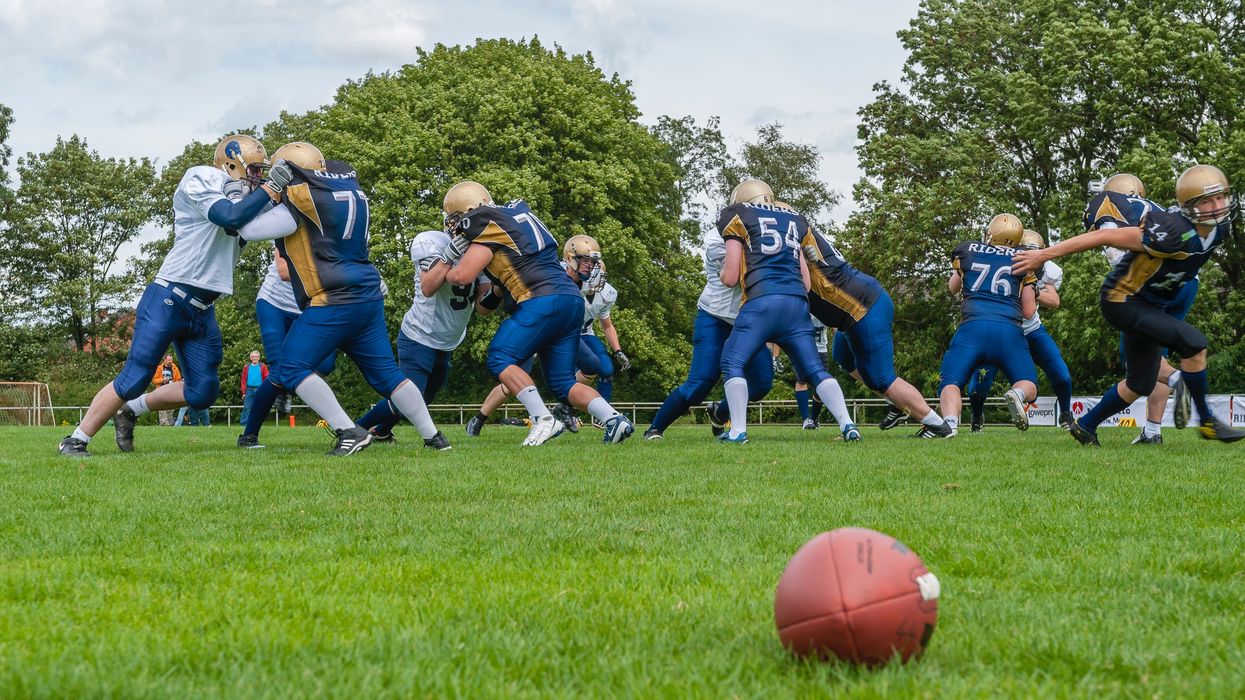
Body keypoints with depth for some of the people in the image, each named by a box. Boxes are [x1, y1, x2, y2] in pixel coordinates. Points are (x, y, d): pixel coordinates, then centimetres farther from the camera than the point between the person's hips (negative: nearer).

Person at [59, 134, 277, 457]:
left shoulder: (239, 197, 17)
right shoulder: (201, 179, -8)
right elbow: (230, 216, -21)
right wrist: (271, 190, -18)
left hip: (202, 312, 8)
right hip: (168, 300, -8)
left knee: (203, 392, 4)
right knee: (133, 380, -8)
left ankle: (131, 412, 23)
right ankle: (76, 440, 6)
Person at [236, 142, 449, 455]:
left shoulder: (303, 202, -12)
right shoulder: (348, 184, 11)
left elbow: (250, 230, -9)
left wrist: (270, 188, 1)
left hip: (334, 301, -8)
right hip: (369, 297, 8)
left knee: (293, 370, -3)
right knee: (386, 373, 15)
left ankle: (349, 432, -10)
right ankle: (433, 436, 16)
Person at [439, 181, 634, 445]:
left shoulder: (488, 229, -3)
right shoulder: (518, 212, 23)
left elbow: (463, 275, -9)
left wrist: (444, 272, 13)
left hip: (543, 300, -9)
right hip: (572, 299, 9)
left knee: (500, 360, -3)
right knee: (562, 381, 10)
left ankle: (543, 419, -16)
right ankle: (614, 419, -8)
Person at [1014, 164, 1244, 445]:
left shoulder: (1221, 228, -6)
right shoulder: (1174, 233, -31)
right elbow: (1104, 236, -28)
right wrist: (1043, 255, -26)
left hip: (1150, 305, 9)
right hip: (1122, 301, -9)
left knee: (1141, 385, 15)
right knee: (1195, 344, -21)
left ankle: (1085, 427, 31)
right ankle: (1207, 421, -6)